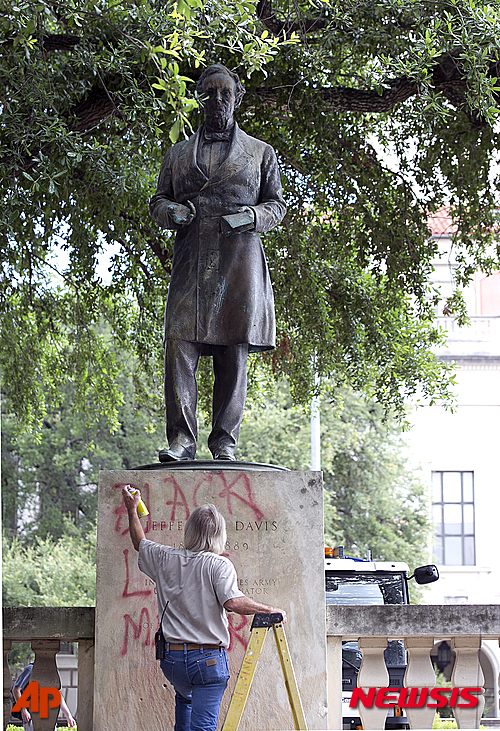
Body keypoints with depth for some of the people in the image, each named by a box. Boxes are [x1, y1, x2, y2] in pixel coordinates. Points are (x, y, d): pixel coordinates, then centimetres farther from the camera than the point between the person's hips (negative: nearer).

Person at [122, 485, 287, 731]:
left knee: (184, 697, 35)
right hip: (208, 660, -5)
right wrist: (272, 610, -15)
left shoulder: (165, 558, 4)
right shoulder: (219, 565, -12)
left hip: (171, 657, 5)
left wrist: (132, 510, 38)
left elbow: (140, 543, 24)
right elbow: (233, 602, -26)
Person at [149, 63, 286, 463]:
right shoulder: (179, 153, 20)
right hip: (192, 260, 1)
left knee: (234, 352, -5)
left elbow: (276, 204, 15)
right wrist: (171, 211, -4)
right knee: (180, 344, -13)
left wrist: (251, 216, -7)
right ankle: (182, 439, -13)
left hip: (239, 258, -1)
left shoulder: (260, 152, 16)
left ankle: (225, 442, -1)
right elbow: (158, 200, 20)